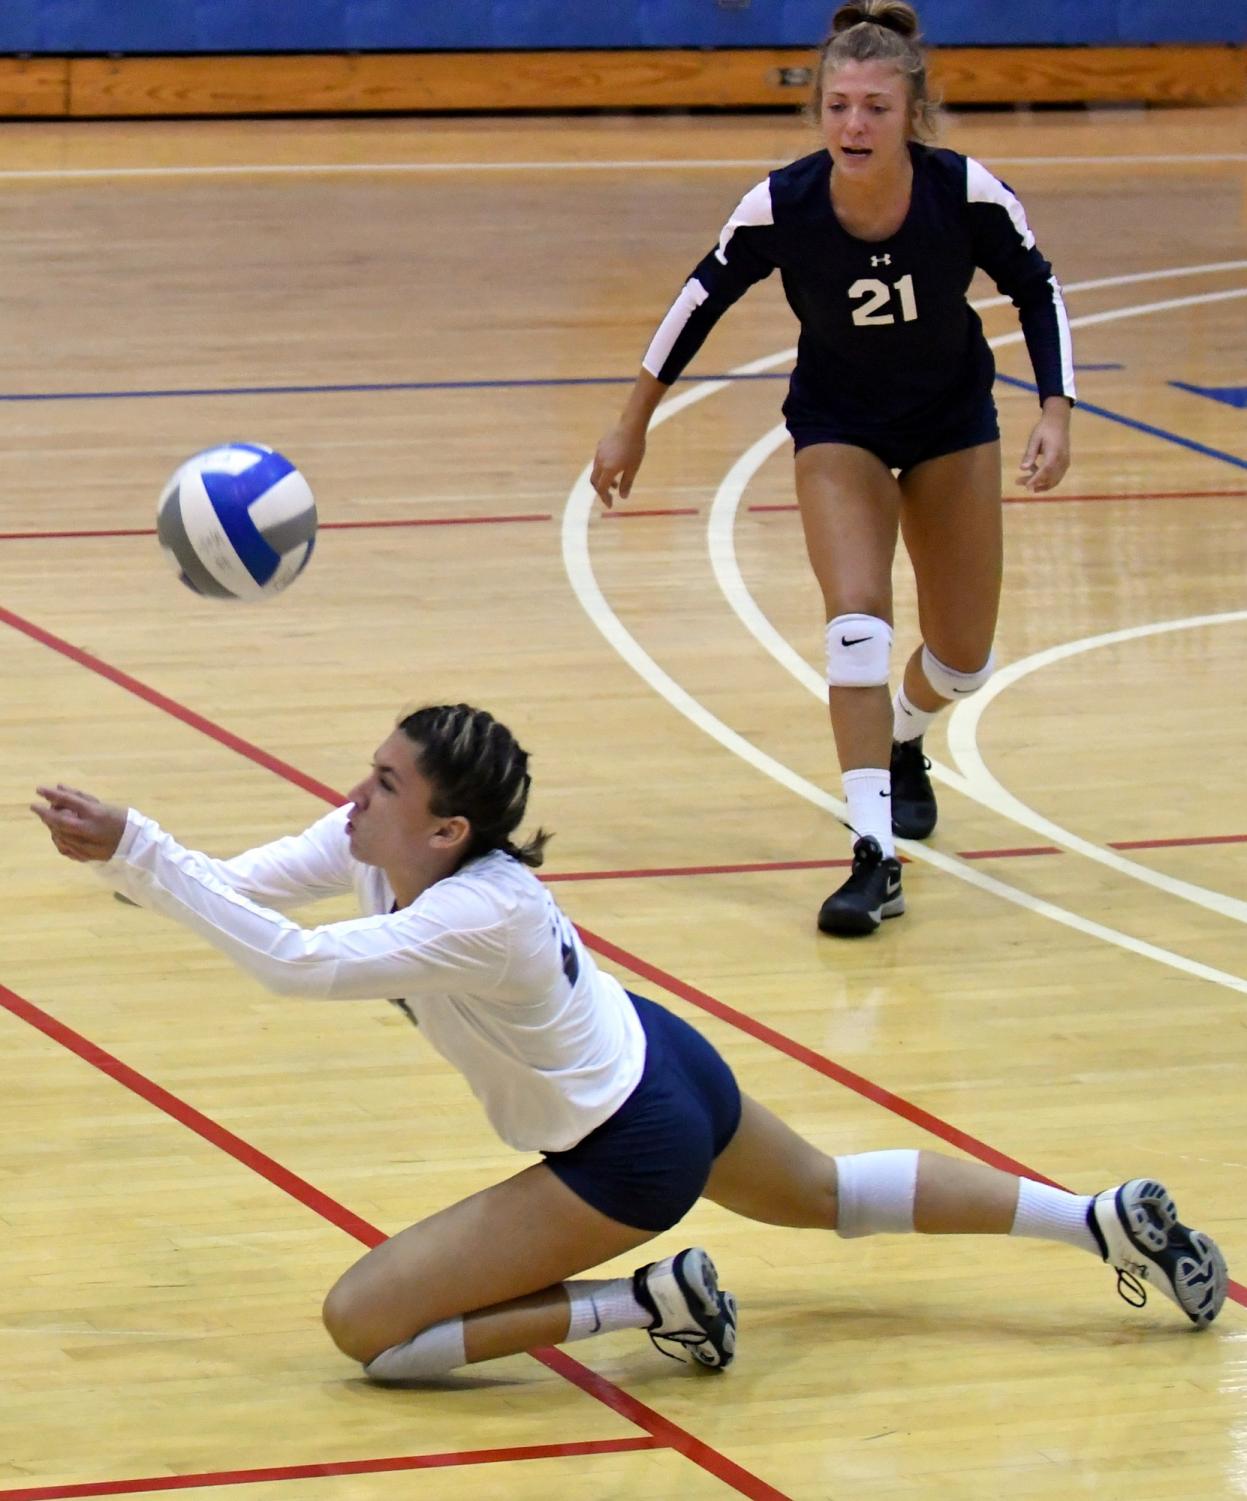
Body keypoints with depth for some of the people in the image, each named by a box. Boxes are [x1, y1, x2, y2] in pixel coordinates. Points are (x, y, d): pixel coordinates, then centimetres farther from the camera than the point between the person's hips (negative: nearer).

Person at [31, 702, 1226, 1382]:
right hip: (667, 1072, 9)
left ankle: (648, 1307, -7)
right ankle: (1109, 1219, 37)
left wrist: (133, 847, -46)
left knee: (362, 1323, -11)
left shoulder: (476, 917, -35)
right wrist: (120, 854, -29)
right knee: (827, 1194, 35)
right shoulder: (377, 841, -12)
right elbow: (232, 890, -11)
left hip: (629, 1157, -9)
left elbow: (292, 962, -44)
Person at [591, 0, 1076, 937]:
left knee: (964, 662, 7)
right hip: (837, 423, -1)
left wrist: (1056, 414, -19)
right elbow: (703, 300, -9)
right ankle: (875, 859, -20)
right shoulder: (781, 207, -27)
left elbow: (1038, 292, -10)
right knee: (858, 622, -22)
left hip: (953, 418, 1)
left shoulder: (969, 195, -28)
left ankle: (903, 743, 43)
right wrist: (634, 425, -2)